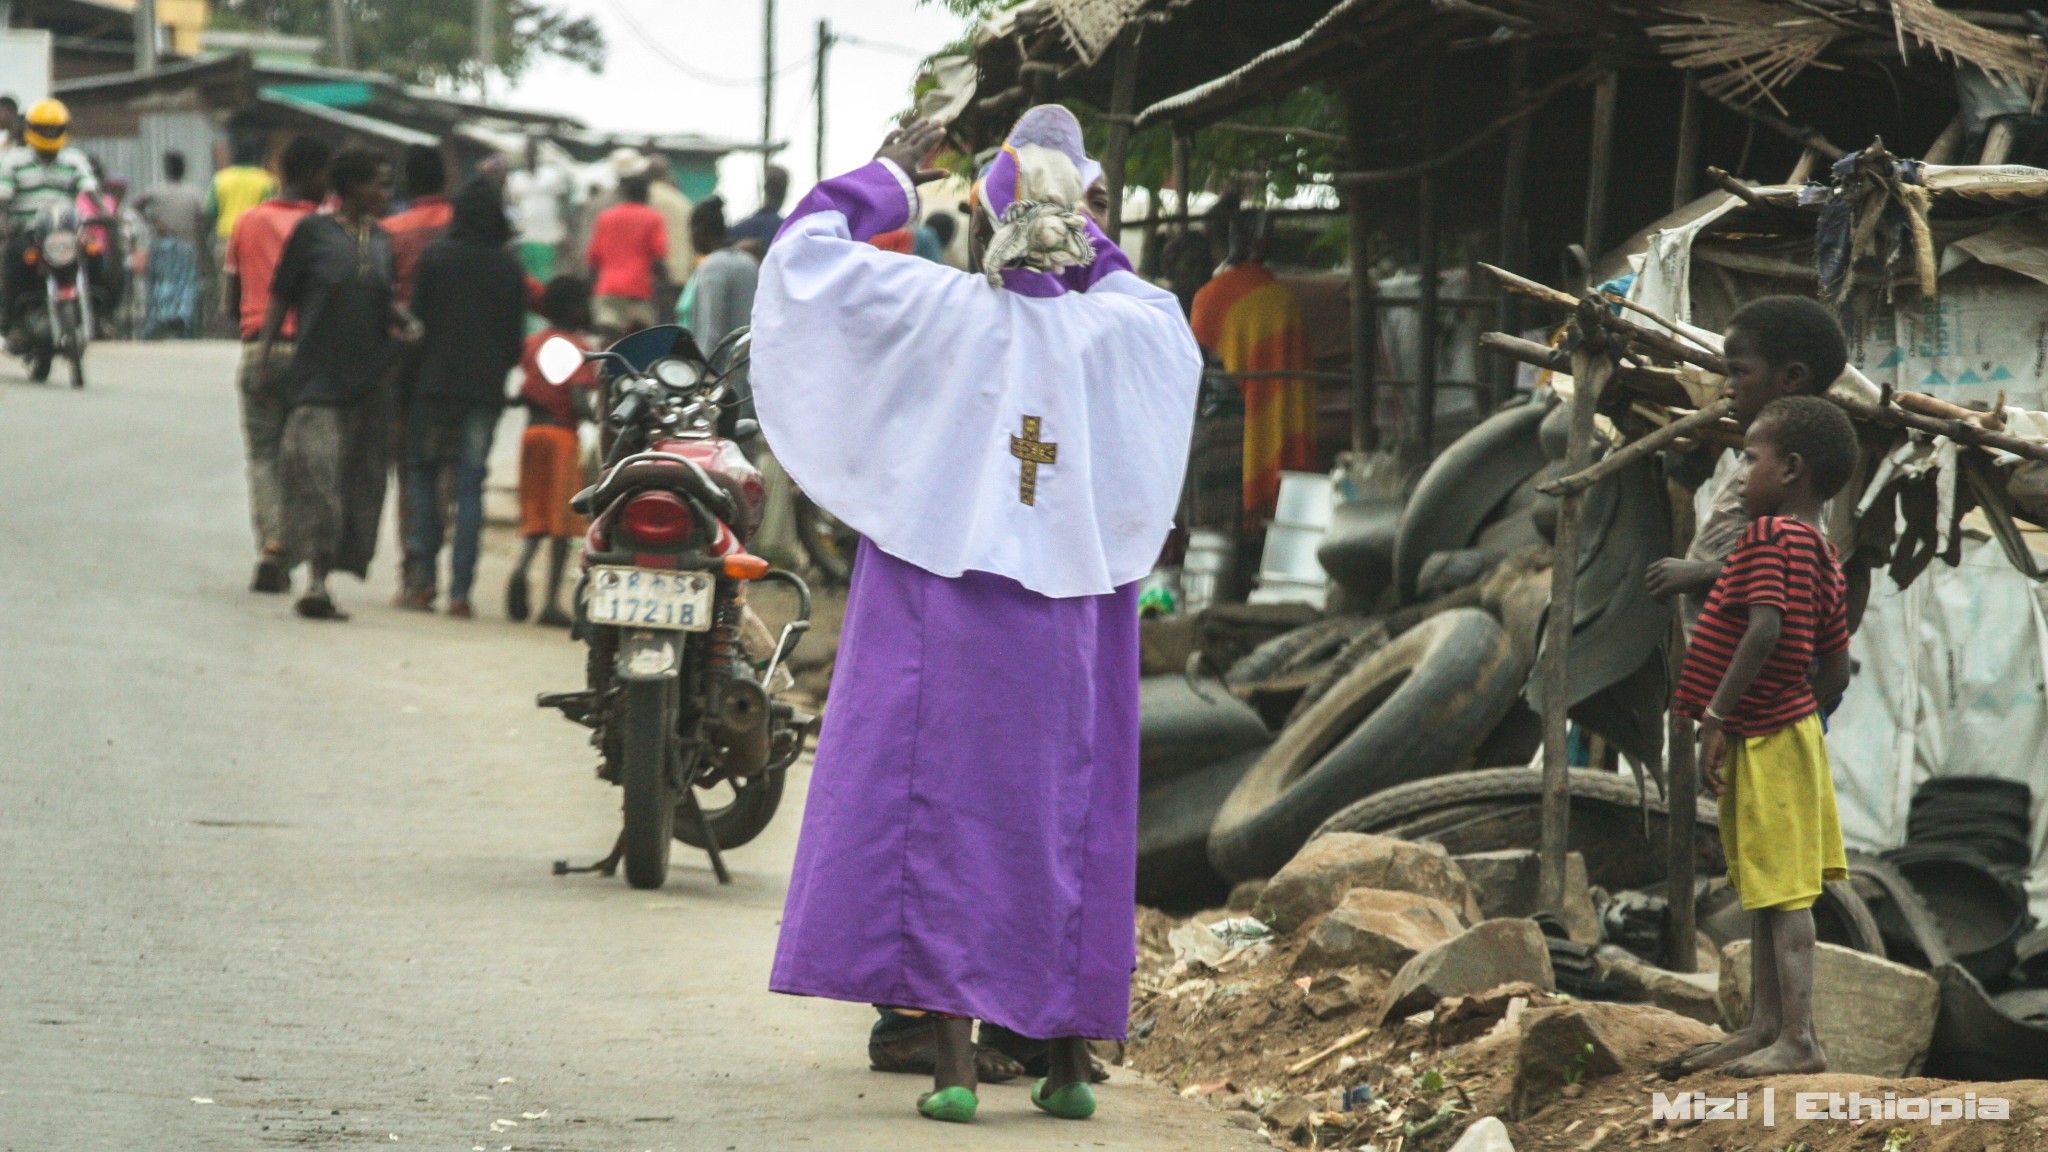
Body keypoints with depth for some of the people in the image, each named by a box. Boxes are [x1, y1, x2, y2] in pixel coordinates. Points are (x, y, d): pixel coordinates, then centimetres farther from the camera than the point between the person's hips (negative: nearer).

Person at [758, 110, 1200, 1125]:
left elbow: (807, 252, 0)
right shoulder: (1109, 331, -2)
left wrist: (888, 176, 13)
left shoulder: (943, 311, -8)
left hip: (943, 602, -3)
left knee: (944, 812, 0)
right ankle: (1068, 1058, 14)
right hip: (1065, 616, 3)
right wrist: (1086, 241, 24)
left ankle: (955, 1059, -6)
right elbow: (1165, 320, 24)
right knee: (1059, 813, 11)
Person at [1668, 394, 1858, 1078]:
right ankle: (1765, 1027, 23)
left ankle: (1799, 1040, -9)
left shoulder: (1768, 536, -15)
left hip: (1763, 739, -10)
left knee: (1782, 892, -9)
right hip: (1789, 728, 10)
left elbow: (1765, 629, -28)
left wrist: (1716, 716, -25)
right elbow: (1835, 672, 16)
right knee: (1767, 891, 16)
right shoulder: (1825, 560, 13)